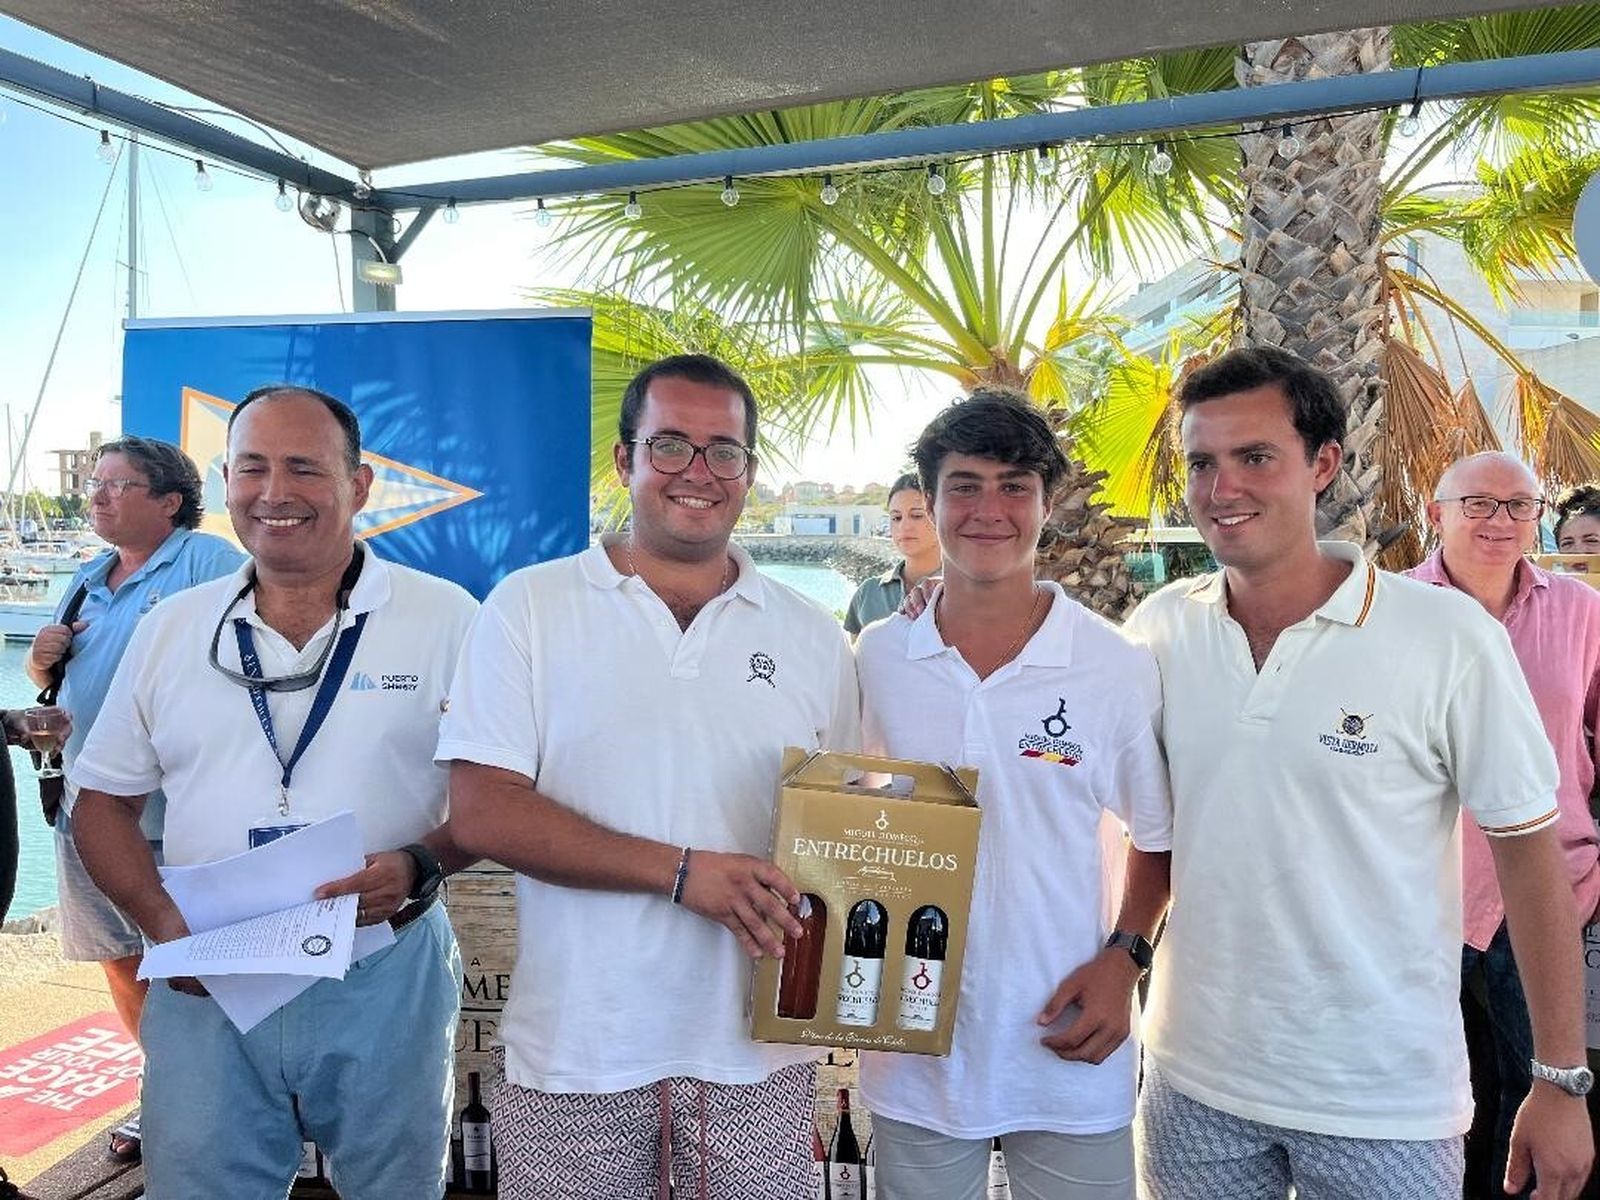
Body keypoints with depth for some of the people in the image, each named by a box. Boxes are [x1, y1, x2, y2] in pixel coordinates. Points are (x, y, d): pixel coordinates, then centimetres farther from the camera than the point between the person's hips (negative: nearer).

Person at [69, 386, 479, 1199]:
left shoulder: (444, 618, -5)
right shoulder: (170, 629, 6)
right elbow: (103, 803, 11)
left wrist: (421, 866, -21)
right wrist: (160, 919, -6)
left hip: (386, 979, -2)